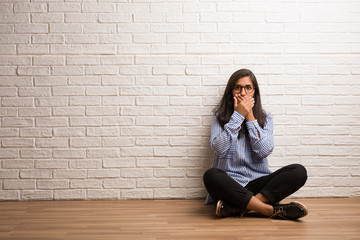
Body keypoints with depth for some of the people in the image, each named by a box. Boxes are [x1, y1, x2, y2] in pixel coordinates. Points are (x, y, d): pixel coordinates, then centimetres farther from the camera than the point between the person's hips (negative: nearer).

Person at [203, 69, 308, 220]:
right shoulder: (220, 115, 6)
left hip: (257, 182, 3)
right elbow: (219, 148, -12)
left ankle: (238, 207, -31)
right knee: (211, 176, -35)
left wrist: (249, 116, -6)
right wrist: (238, 115, -10)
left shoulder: (265, 117, 10)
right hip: (228, 183, -2)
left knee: (299, 172, -20)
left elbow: (264, 152, -7)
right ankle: (271, 210, -31)